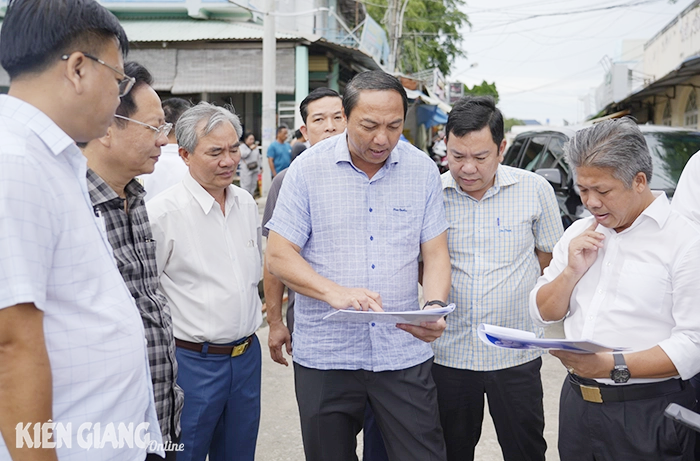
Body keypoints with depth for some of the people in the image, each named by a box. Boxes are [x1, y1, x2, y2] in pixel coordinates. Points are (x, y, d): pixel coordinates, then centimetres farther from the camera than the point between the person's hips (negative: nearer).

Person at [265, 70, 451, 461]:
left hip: (404, 354, 1)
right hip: (325, 356, 0)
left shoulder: (422, 169, 2)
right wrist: (334, 292, -22)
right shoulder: (309, 168, -4)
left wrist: (435, 308, -17)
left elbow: (436, 254, 3)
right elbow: (279, 256, -5)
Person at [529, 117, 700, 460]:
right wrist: (572, 271, -7)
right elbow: (543, 315, 10)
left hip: (649, 417, -5)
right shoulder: (578, 234, 8)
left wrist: (612, 366, -26)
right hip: (576, 403, 6)